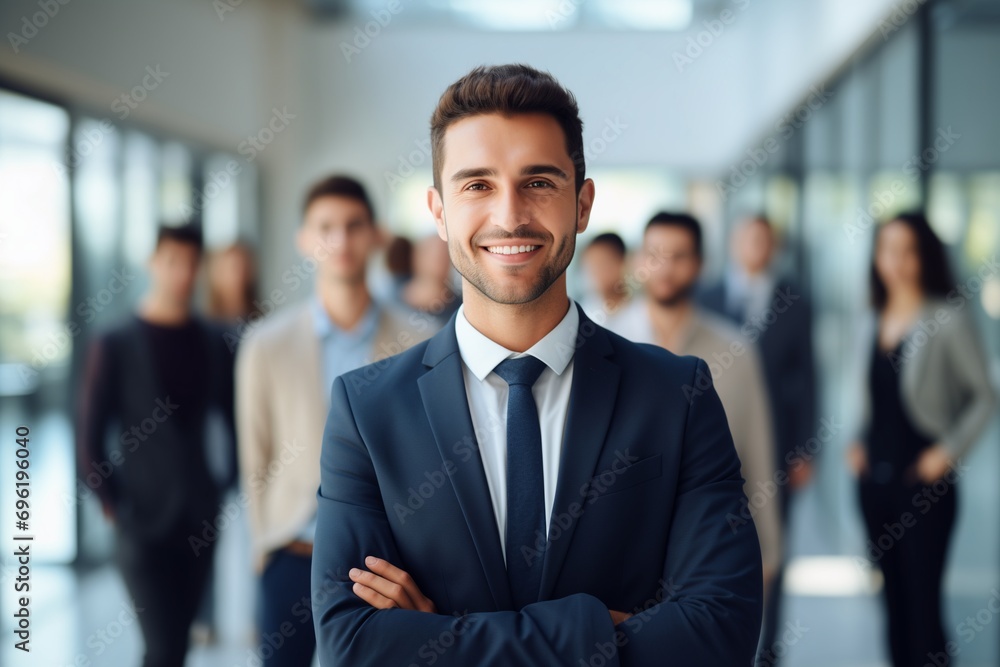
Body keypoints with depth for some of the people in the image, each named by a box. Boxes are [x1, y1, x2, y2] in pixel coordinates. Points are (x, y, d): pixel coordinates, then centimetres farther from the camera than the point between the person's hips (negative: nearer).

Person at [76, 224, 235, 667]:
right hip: (143, 521, -4)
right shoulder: (115, 346, -5)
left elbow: (234, 418, 13)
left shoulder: (213, 343, 6)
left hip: (199, 517, 4)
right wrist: (112, 506, -6)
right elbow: (90, 435, -4)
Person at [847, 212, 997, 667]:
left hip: (923, 484, -6)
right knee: (893, 600, 11)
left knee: (923, 603, -6)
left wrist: (949, 451, -12)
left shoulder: (949, 318, -7)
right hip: (874, 479, 6)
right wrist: (860, 445, 8)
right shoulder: (877, 323, 10)